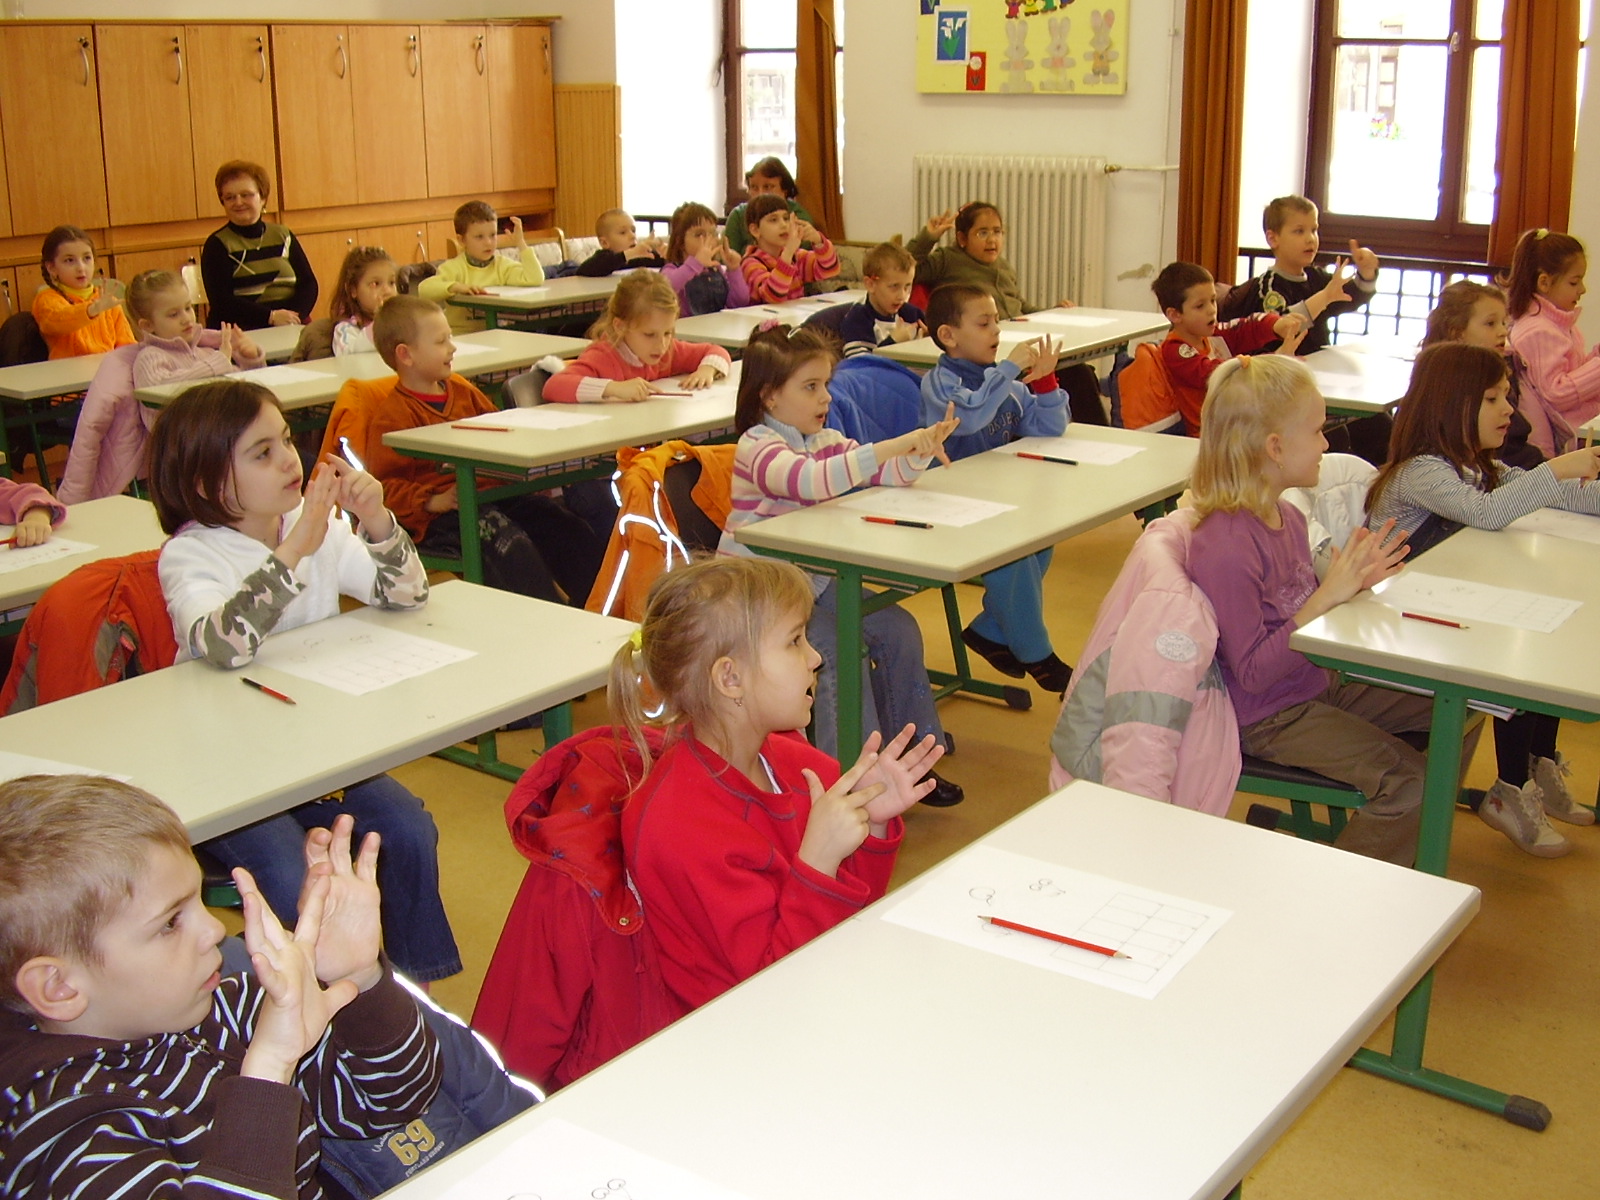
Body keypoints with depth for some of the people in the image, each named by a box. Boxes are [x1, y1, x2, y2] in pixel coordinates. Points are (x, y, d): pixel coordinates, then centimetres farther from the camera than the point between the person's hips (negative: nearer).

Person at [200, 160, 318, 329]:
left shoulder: (283, 236, 17)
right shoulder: (217, 245, 6)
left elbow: (308, 282, 9)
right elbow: (221, 301, -5)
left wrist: (295, 315, -11)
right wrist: (271, 317, -14)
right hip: (243, 334, -3)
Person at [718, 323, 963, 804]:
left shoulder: (823, 440, 8)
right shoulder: (757, 448, -18)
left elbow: (885, 475, 1)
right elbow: (813, 479, -38)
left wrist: (923, 448, -20)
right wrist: (893, 446, -41)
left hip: (811, 581, 8)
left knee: (897, 628, -2)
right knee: (838, 649, -25)